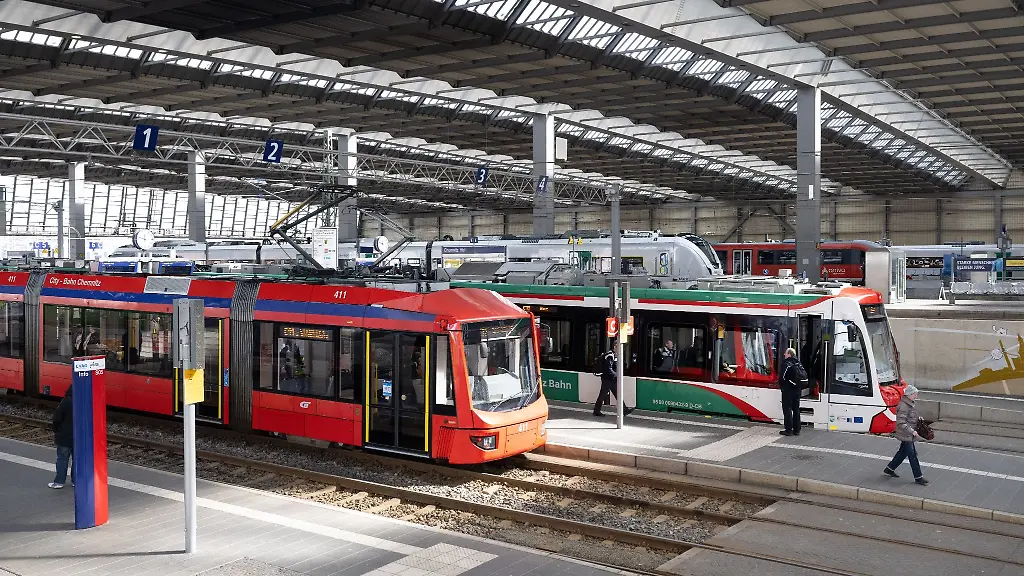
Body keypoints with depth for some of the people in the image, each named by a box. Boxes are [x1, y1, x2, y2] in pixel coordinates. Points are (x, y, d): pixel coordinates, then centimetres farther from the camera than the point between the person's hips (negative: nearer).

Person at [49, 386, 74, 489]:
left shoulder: (66, 402, -15)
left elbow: (57, 418, -12)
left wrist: (55, 431, 2)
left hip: (65, 437, -4)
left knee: (62, 458, 4)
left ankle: (59, 481, 7)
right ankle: (76, 480, 16)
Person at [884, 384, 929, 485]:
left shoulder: (912, 403, 8)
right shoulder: (903, 406, -23)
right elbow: (901, 423, -26)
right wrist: (912, 431, -26)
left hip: (909, 434, 10)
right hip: (905, 435, -10)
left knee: (903, 452, 19)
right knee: (912, 455, -4)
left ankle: (889, 469, 32)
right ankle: (918, 477, 4)